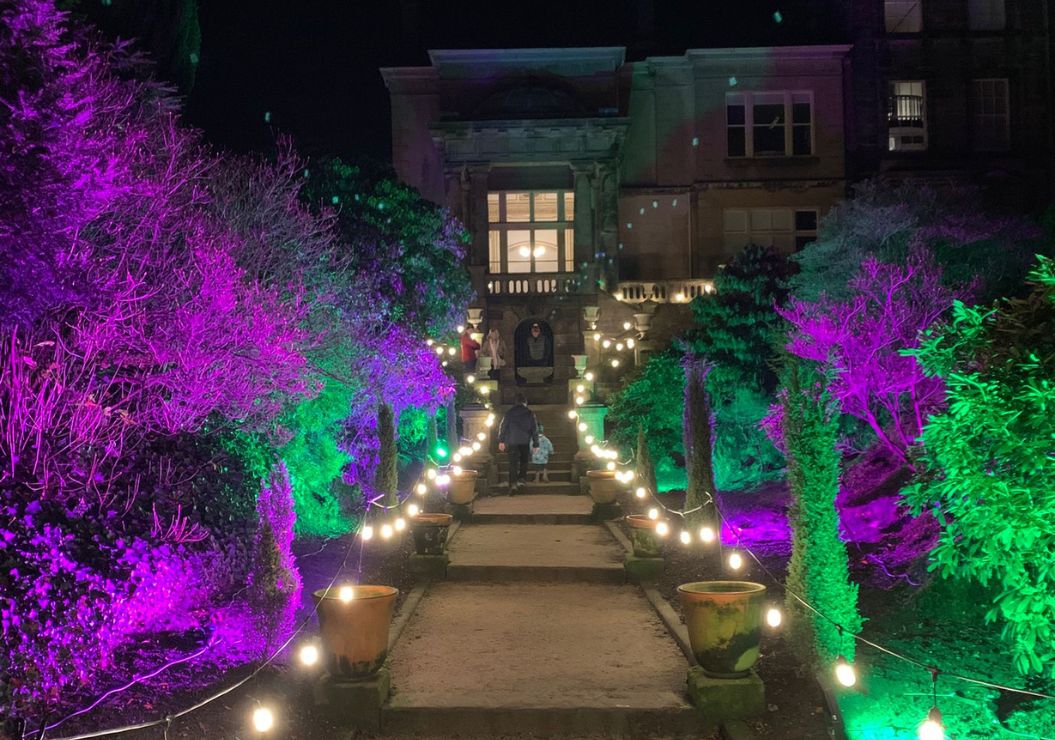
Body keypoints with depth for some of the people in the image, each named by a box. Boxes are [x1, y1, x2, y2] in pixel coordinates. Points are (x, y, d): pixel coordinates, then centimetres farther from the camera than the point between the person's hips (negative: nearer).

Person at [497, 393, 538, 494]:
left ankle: (513, 483, -14)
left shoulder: (509, 412, 6)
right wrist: (535, 444, 10)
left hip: (512, 441, 0)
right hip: (525, 441, 0)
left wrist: (501, 441, 3)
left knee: (513, 463, -3)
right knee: (524, 461, 17)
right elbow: (535, 429, 6)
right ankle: (522, 479, 7)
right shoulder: (529, 413, 6)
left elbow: (503, 426, 1)